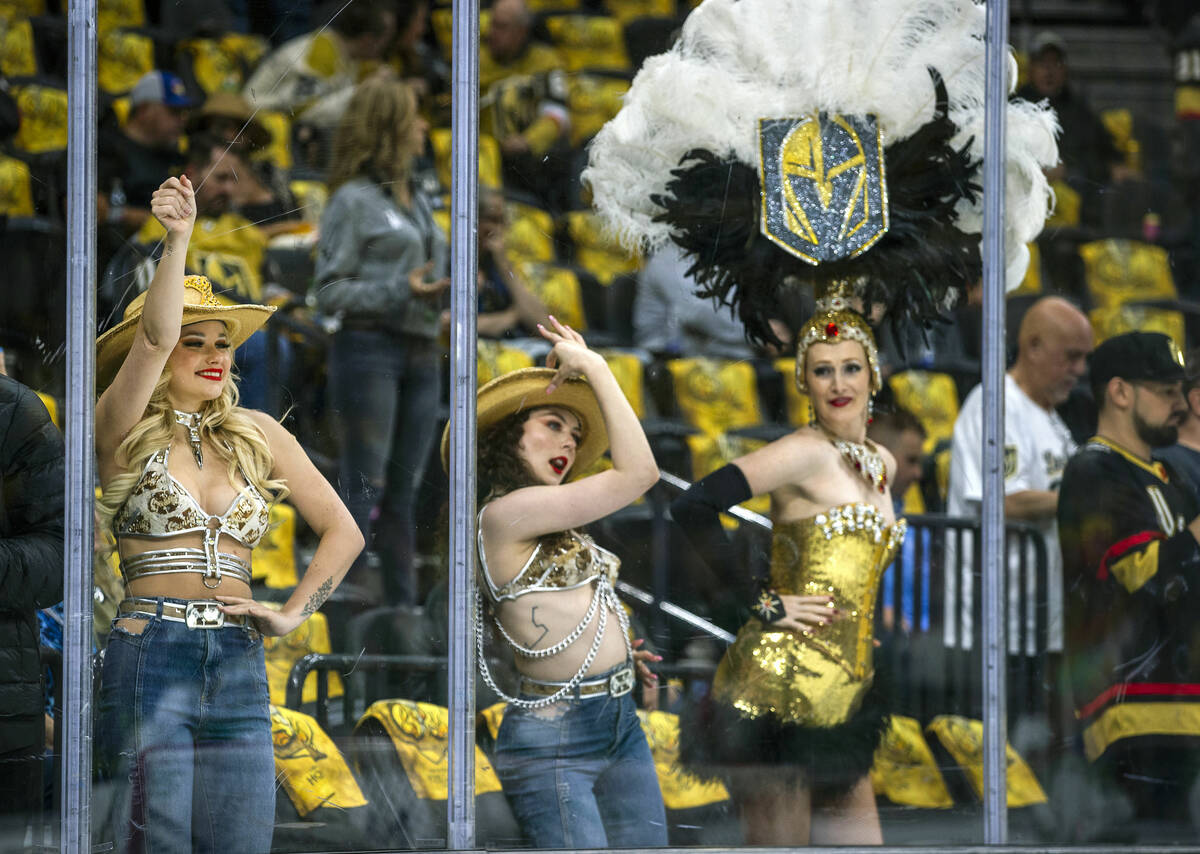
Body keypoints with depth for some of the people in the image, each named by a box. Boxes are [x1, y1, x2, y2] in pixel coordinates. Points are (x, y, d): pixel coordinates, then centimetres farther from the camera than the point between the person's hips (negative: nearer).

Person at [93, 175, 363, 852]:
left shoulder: (258, 435, 15)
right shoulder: (125, 430, 3)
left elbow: (343, 531, 19)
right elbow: (154, 338, -16)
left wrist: (293, 614, 6)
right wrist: (178, 241, -27)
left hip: (239, 668, 4)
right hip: (148, 660, -4)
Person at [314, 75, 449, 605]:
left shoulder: (417, 200, 18)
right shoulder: (353, 200, -4)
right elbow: (330, 291, -8)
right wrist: (401, 292, -18)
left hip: (421, 356, 7)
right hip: (369, 348, -7)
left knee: (404, 492, 7)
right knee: (365, 487, -9)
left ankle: (402, 600, 9)